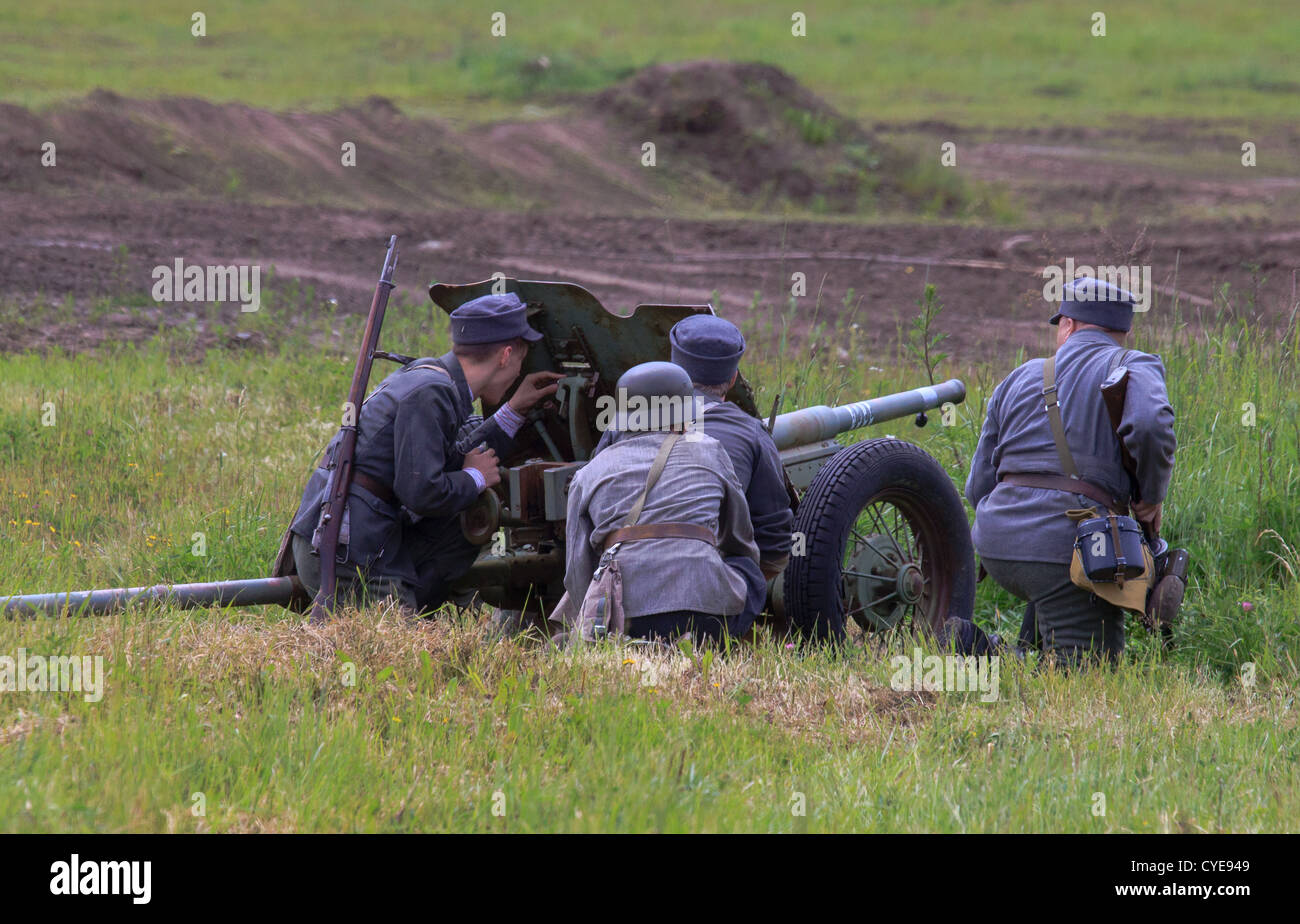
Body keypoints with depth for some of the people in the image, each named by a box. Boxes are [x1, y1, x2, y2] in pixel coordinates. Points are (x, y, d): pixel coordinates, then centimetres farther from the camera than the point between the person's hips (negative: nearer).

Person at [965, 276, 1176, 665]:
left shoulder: (1021, 378, 18)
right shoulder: (1135, 368, 4)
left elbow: (980, 487, 18)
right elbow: (1150, 426, -20)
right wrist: (1152, 498, -4)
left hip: (996, 546, 6)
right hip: (1066, 549, -6)